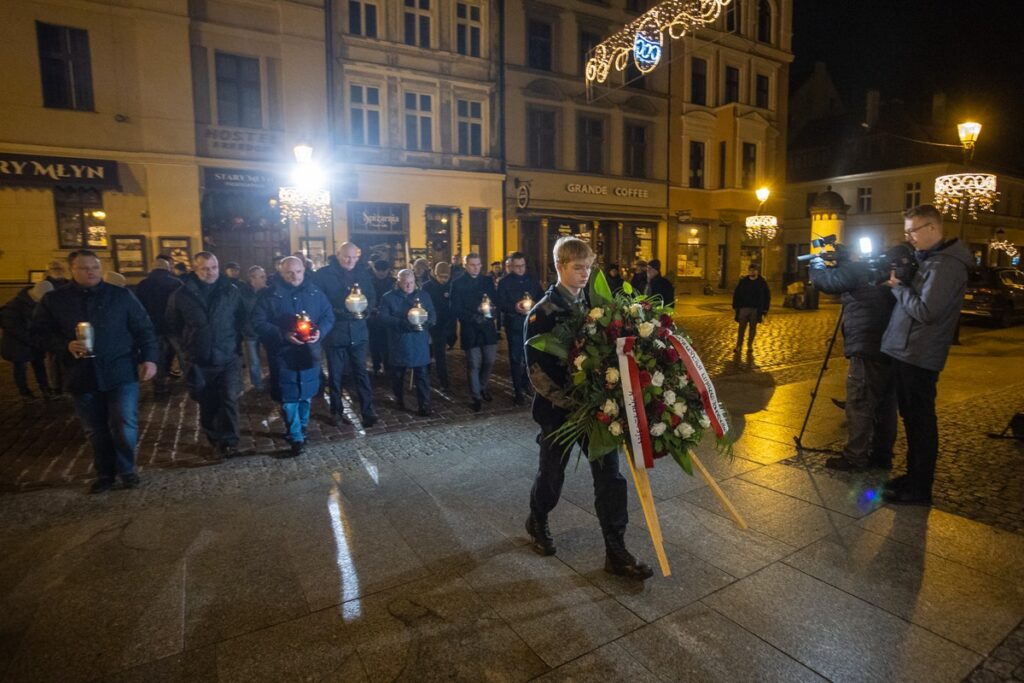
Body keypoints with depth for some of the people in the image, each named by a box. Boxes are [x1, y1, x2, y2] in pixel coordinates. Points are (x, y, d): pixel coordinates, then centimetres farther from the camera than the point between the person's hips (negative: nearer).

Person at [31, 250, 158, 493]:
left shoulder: (121, 295, 1)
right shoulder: (54, 300, 4)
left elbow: (144, 329, 2)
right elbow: (38, 332, 7)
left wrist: (149, 358, -6)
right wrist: (65, 346, -11)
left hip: (121, 373, -2)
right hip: (83, 376, 2)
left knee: (124, 427, -4)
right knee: (96, 431, 12)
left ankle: (126, 470, 19)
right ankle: (105, 473, 29)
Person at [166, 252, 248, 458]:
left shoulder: (231, 291, -2)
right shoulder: (182, 294, -3)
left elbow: (242, 319, 9)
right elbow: (173, 324, 11)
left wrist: (235, 340, 5)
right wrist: (189, 342, 10)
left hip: (228, 357, -1)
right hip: (199, 360, 1)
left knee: (229, 400, -6)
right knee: (207, 403, 13)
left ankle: (229, 441, 3)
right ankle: (214, 438, 31)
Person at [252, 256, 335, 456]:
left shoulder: (315, 291, 3)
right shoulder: (270, 294, -6)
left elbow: (328, 316, 6)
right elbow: (258, 322, -8)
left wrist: (320, 332, -15)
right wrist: (283, 335, -21)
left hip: (309, 352, 3)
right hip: (283, 354, -3)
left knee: (306, 394, 15)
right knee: (288, 397, 0)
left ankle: (300, 429, 36)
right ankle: (296, 437, 12)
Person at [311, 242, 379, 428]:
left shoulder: (363, 274, 7)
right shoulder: (324, 274, -4)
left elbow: (372, 297, 13)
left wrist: (366, 308, -8)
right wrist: (339, 312, -15)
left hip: (358, 331, 2)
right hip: (334, 332, -2)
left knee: (361, 371, 3)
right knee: (335, 374, 8)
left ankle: (368, 411, 7)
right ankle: (336, 411, 22)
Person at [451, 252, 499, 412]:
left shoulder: (488, 281, 11)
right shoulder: (457, 284, -2)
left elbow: (496, 301, 9)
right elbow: (456, 309, -7)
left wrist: (492, 309, -13)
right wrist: (473, 317, -19)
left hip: (488, 327, 4)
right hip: (469, 329, -4)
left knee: (489, 361, 8)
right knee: (474, 364, -1)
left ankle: (483, 387, 32)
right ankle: (476, 396, 11)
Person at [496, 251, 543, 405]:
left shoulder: (532, 280, 10)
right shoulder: (504, 282, 0)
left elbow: (542, 298, 10)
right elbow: (500, 304, -6)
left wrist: (534, 305, -11)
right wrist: (515, 307, -23)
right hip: (514, 325, -3)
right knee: (516, 359, 0)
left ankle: (526, 385, 30)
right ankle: (518, 392, 7)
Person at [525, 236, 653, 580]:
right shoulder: (543, 313, -12)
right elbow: (537, 370, -15)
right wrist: (570, 402, -22)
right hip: (559, 409, -4)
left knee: (610, 476, 5)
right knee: (551, 473, 15)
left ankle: (616, 552, 19)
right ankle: (537, 523, 43)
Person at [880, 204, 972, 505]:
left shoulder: (945, 265, -17)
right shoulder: (929, 259, 14)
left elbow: (925, 311, -23)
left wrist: (898, 286, -12)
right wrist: (899, 284, 5)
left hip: (919, 357, -10)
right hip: (907, 352, 10)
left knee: (920, 423, -1)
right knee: (912, 419, 17)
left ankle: (919, 489, 9)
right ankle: (914, 476, 29)